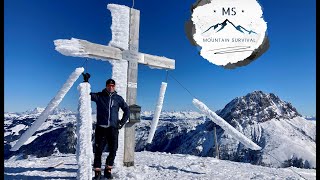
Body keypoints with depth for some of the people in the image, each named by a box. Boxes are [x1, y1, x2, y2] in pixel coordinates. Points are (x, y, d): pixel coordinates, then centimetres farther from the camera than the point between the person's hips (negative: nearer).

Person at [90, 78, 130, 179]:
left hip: (113, 128, 2)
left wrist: (122, 123, 7)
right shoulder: (98, 96, 3)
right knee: (98, 150, 3)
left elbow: (127, 110, 13)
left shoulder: (118, 98, 7)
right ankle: (97, 171, 16)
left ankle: (108, 170, 21)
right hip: (101, 128, -1)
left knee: (113, 150, 3)